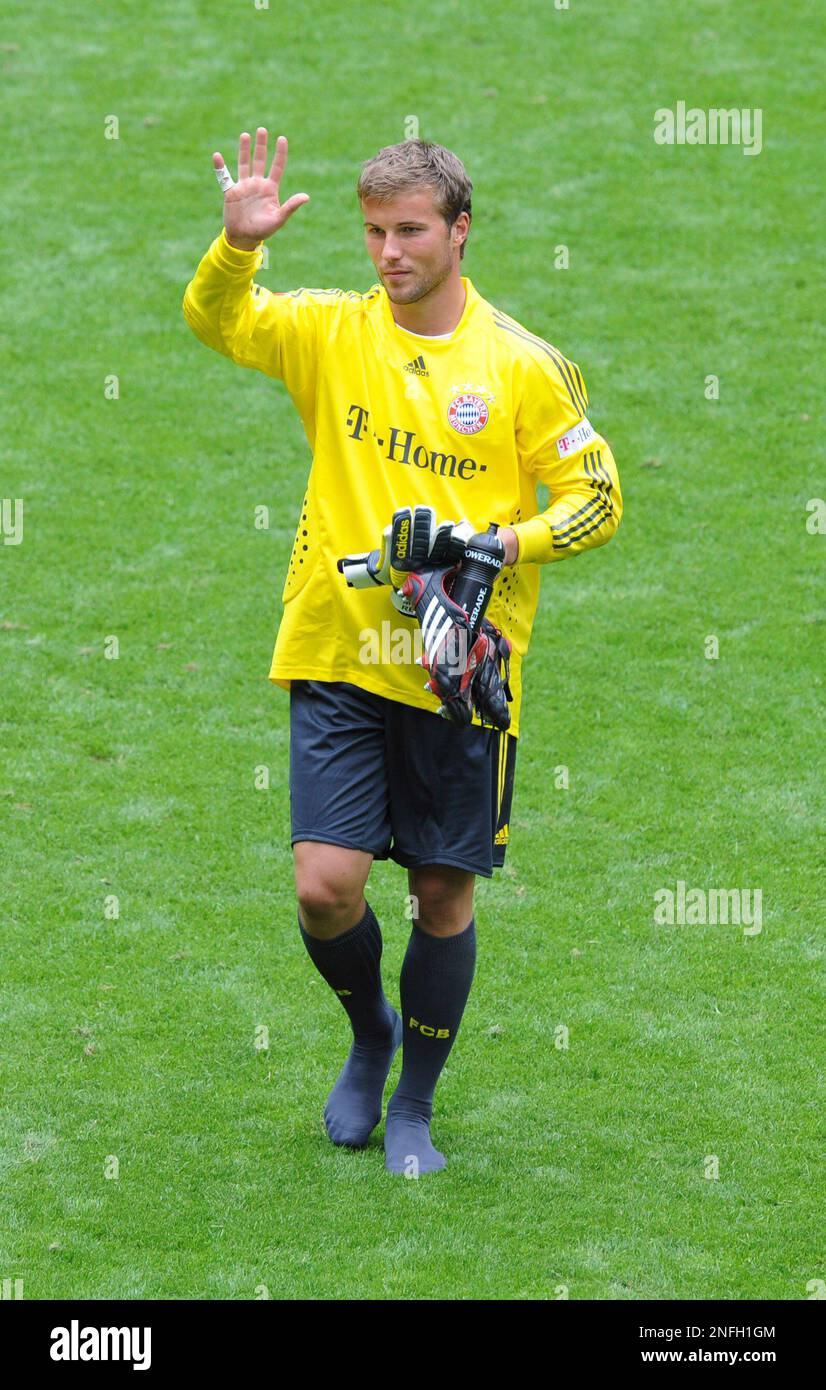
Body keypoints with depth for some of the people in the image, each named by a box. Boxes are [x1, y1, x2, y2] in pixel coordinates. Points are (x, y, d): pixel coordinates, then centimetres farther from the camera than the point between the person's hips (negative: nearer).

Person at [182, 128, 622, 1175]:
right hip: (338, 658, 0)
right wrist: (239, 245, -27)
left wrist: (510, 544, -13)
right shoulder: (332, 332, 3)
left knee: (444, 895, 5)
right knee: (326, 886, -10)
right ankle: (369, 1036, 22)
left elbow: (597, 497, 4)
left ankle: (414, 1106, 24)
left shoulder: (524, 366, -1)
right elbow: (216, 320, -8)